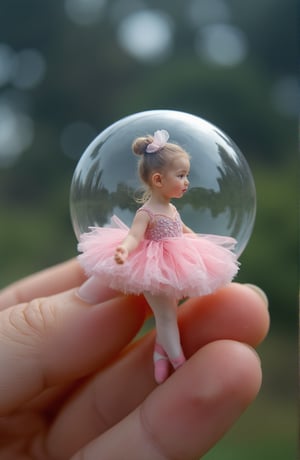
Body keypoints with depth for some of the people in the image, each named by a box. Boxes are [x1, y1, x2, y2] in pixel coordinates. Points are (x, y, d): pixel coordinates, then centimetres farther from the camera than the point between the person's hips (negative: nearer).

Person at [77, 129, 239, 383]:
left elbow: (184, 231, 23)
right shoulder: (146, 213, -22)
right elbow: (133, 236, -37)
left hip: (171, 271, 9)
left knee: (168, 315, 16)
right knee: (167, 317, -3)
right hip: (154, 273, -8)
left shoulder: (172, 209, 5)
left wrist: (203, 243, 30)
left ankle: (160, 352, 32)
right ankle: (180, 363, 5)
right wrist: (123, 250, -58)